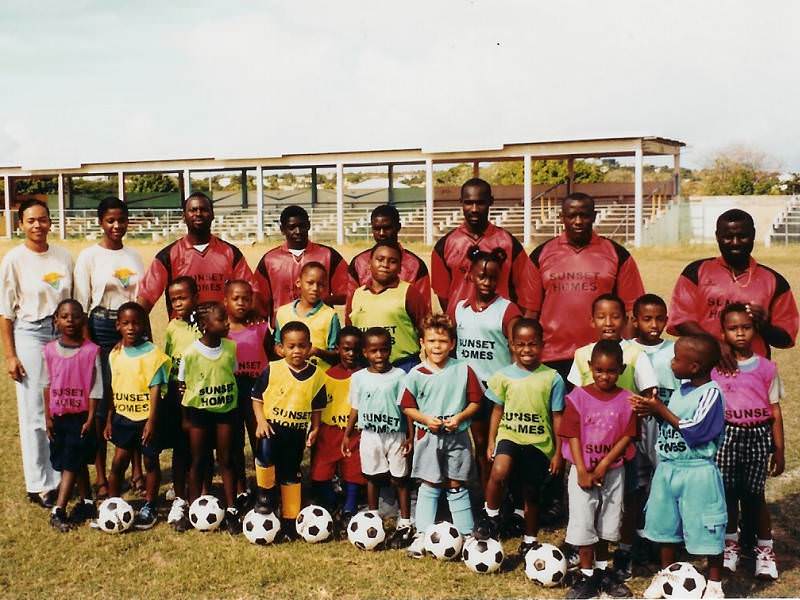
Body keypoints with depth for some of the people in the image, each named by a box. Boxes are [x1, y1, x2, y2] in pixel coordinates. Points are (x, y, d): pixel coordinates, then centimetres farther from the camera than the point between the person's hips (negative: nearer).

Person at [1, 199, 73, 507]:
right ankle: (39, 485, 12)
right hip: (30, 336, -3)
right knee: (34, 414, 1)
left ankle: (62, 476, 21)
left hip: (63, 335, 3)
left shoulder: (63, 257, 4)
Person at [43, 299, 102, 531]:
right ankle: (86, 502, 25)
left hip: (80, 416, -4)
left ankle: (58, 511, -6)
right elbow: (47, 385, 7)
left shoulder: (91, 351, -9)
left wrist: (90, 418, -9)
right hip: (58, 416, 4)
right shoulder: (50, 350, 1)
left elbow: (95, 388, -7)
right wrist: (48, 417, 5)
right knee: (78, 463, 13)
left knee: (72, 462, -7)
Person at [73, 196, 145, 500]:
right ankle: (100, 476, 10)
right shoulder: (89, 256, -2)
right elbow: (81, 304, -4)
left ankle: (137, 469, 16)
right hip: (102, 329, -3)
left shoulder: (134, 256, 10)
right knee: (101, 402, 0)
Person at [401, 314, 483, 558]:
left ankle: (466, 534, 17)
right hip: (428, 436, 0)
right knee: (429, 486, 6)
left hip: (457, 436, 0)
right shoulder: (416, 374, -4)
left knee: (457, 486, 8)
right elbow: (407, 406, 2)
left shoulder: (463, 370, -5)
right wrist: (426, 419, -14)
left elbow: (475, 401, 0)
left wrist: (459, 417, -15)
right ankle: (422, 534, 13)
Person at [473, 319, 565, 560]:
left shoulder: (552, 378, -4)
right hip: (509, 436, 0)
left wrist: (558, 452, 0)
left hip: (539, 443, 0)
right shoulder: (504, 375, -1)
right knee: (499, 473, -29)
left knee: (532, 495, 11)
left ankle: (529, 542, 32)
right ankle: (492, 518, -6)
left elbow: (557, 417, 1)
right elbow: (498, 409, 9)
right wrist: (491, 442, 4)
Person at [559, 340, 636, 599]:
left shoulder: (626, 400, -5)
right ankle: (587, 576, 15)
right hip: (582, 471, -1)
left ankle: (603, 571, 30)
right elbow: (572, 435, -9)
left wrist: (603, 466, -15)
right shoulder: (579, 396, -8)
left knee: (607, 525, 14)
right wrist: (582, 471, -15)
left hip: (613, 471, 1)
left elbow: (627, 437, -7)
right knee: (582, 524, 2)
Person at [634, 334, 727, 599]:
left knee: (706, 529, 5)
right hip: (668, 468, 8)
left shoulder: (711, 393, -17)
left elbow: (695, 431, -24)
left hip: (697, 471, -8)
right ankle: (666, 573, 37)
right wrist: (654, 410, -6)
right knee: (665, 524, 19)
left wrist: (662, 410, -17)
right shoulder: (681, 389, 6)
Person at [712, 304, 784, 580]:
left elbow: (774, 410, 3)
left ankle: (765, 548, 21)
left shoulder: (767, 368, 0)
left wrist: (779, 449, 3)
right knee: (728, 491, 7)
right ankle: (730, 543, 26)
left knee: (754, 493, 4)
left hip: (758, 435, -1)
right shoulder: (715, 366, 0)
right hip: (727, 435, 1)